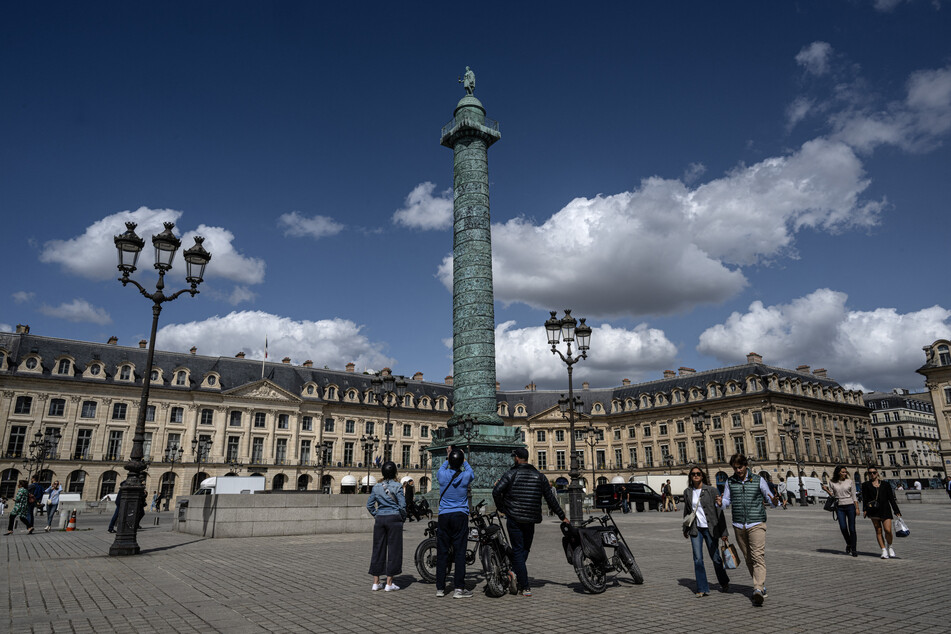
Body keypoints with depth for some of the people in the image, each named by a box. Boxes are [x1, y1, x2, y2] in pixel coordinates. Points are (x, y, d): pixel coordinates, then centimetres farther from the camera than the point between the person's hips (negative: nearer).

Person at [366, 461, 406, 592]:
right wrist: (402, 516, 6)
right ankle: (389, 583, 5)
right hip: (394, 518, -4)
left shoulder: (376, 487, 5)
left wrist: (376, 515, 16)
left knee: (378, 548, 10)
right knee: (393, 549, 3)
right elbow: (402, 505, -10)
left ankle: (376, 582, 15)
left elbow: (369, 505, 7)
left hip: (380, 519, 4)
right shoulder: (397, 486, -7)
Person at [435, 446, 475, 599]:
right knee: (459, 552, -1)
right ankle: (459, 588, -3)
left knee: (442, 552, 6)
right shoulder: (466, 476, -6)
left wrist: (448, 458, 36)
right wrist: (464, 459, 34)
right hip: (460, 516, -1)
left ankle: (440, 587, 11)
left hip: (444, 516, 2)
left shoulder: (442, 474, -4)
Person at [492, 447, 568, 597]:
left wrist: (501, 508, 0)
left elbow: (496, 491, -17)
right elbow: (550, 499, 9)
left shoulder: (511, 474, -5)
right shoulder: (539, 476, 8)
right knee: (525, 549, 18)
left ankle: (525, 587, -1)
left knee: (518, 550, 2)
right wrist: (562, 516, 17)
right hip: (531, 520, 3)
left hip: (514, 518, -3)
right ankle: (516, 573, 1)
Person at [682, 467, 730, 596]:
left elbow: (719, 512, -5)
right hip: (695, 529, 2)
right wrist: (685, 529, 18)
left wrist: (723, 531, -6)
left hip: (710, 528, -2)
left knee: (715, 557, 8)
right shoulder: (687, 492, 5)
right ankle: (703, 589, 5)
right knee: (698, 559, -4)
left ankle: (724, 583, 33)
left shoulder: (712, 490, -6)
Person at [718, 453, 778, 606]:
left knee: (758, 556, -14)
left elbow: (770, 499, 5)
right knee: (748, 558, 9)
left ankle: (758, 589, -22)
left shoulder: (758, 480, 3)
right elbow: (727, 500, 6)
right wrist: (720, 503, -17)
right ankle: (761, 586, 22)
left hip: (756, 524, -3)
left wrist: (774, 502, -18)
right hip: (739, 526, 3)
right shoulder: (730, 482, 8)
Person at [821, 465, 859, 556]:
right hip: (839, 507, 1)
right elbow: (832, 496, 8)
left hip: (850, 506, -1)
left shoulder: (850, 481, 1)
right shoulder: (832, 483, 3)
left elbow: (854, 496, 3)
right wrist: (826, 490, -9)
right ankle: (849, 544, 19)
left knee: (852, 528, -2)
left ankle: (853, 549, 6)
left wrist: (857, 508, -2)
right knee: (843, 528, -8)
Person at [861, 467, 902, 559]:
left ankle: (889, 547, 16)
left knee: (888, 530, -10)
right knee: (878, 531, -1)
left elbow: (891, 498, 12)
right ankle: (883, 550, 3)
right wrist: (864, 509, -7)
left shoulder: (885, 485, 13)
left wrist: (897, 511, 6)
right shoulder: (866, 485, 11)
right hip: (873, 510, 0)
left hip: (885, 509, 0)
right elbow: (865, 498, 4)